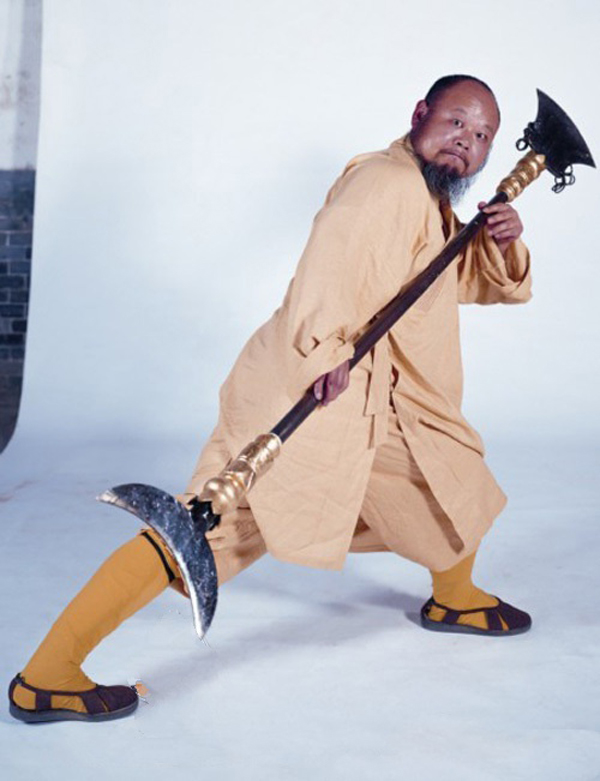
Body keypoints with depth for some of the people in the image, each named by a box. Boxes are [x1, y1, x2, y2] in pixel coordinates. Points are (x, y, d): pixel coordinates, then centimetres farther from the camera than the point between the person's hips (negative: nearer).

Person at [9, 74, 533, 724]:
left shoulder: (436, 206, 20)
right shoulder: (386, 181, -11)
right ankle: (46, 675, -15)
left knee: (457, 478, 21)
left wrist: (500, 243, 5)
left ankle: (454, 598, 49)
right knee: (208, 523, -16)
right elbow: (334, 250, -28)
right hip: (307, 393, -10)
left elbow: (482, 281, 26)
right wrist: (328, 348, -36)